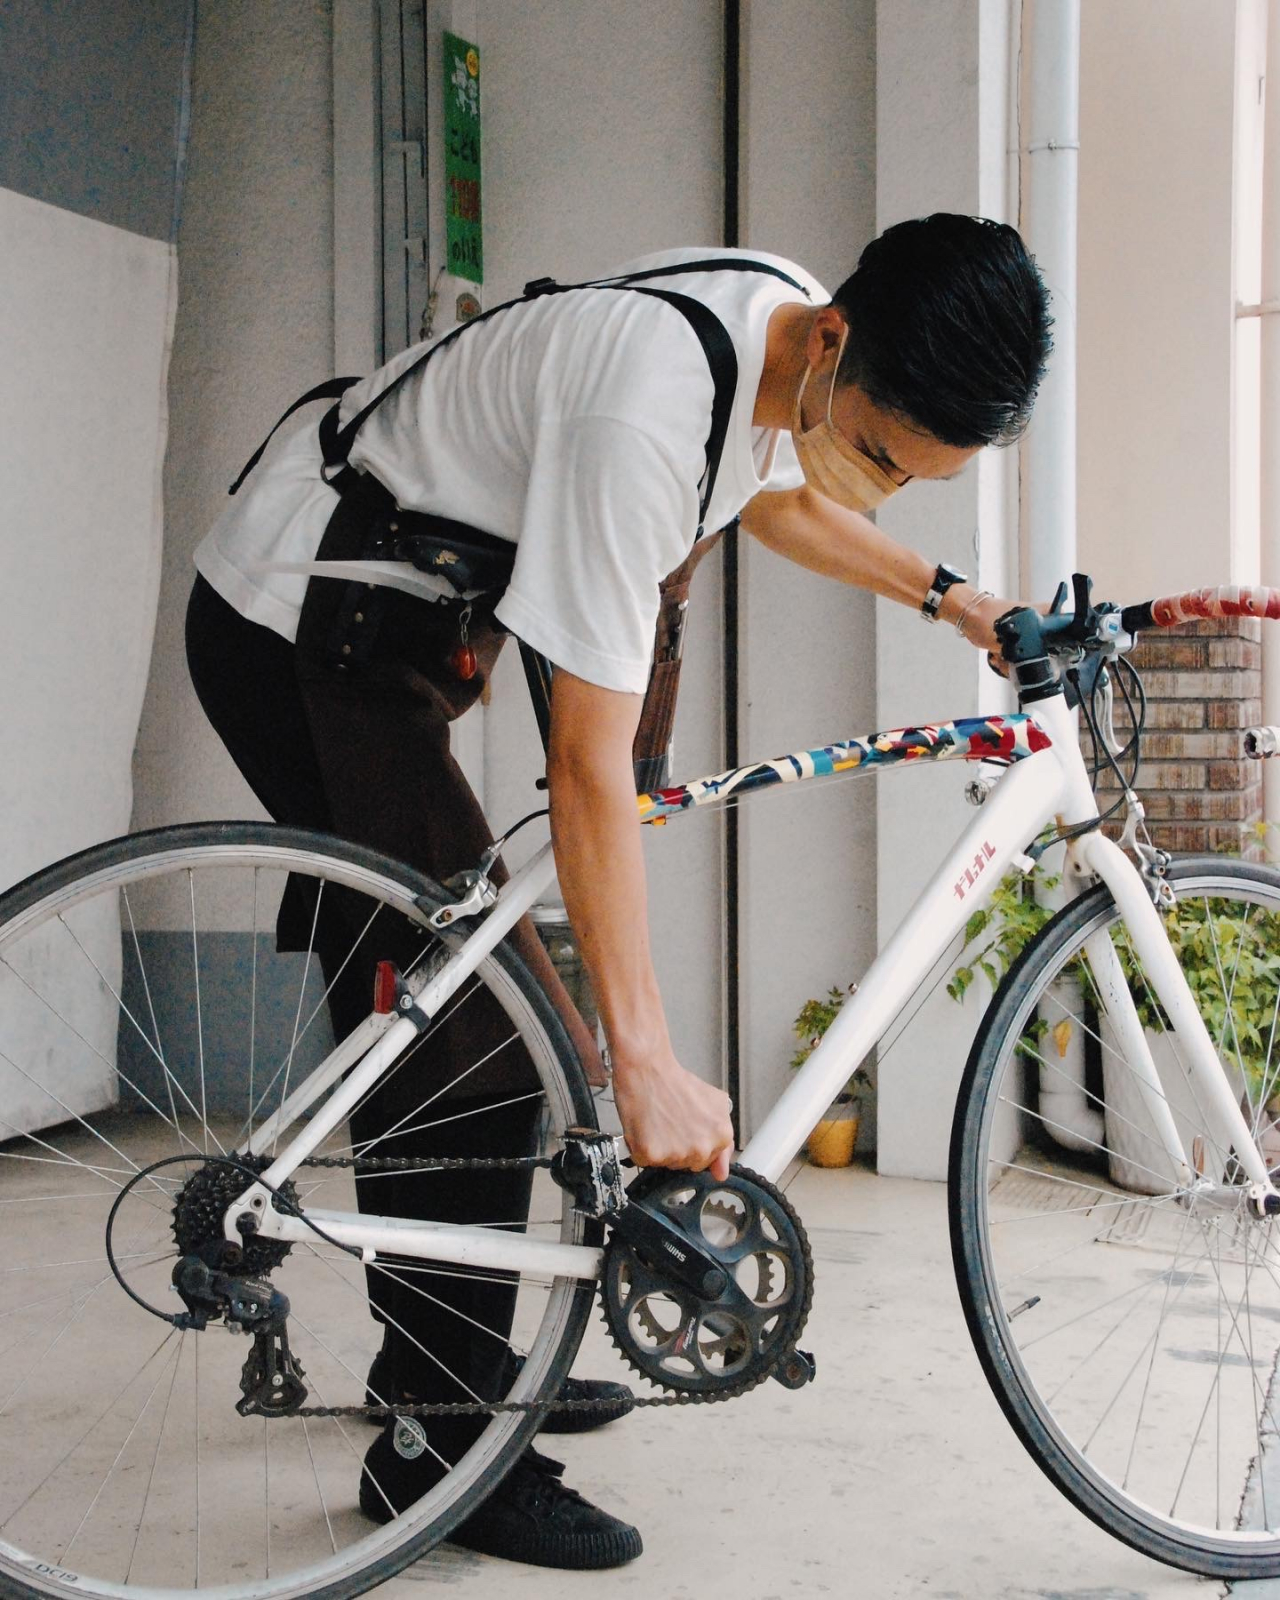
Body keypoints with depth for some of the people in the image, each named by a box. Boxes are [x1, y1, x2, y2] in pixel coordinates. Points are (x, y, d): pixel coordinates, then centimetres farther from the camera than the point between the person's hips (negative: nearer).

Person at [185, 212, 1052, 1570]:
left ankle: (439, 1361, 29)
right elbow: (590, 763, -33)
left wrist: (947, 596, 9)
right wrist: (645, 1064, -31)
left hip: (382, 631, 9)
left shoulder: (795, 322, -7)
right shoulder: (647, 408, -34)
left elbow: (781, 500, 19)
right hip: (295, 634, -9)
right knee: (485, 1027, -13)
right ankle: (437, 1447, -2)